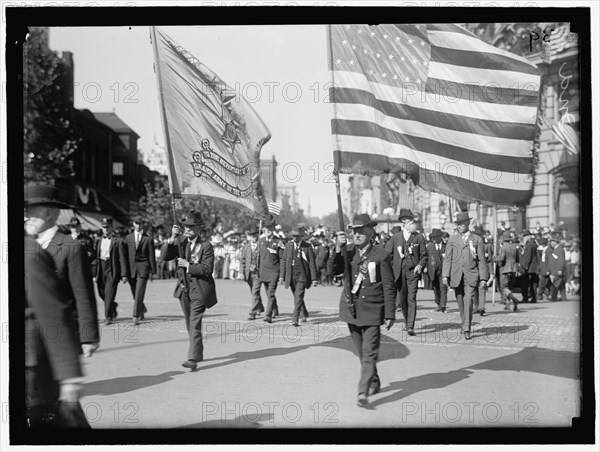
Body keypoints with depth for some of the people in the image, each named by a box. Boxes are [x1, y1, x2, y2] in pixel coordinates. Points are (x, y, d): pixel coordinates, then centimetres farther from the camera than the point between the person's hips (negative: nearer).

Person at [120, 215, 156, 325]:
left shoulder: (148, 239, 1)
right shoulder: (128, 238, 7)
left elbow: (151, 256, 4)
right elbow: (124, 256, 4)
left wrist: (152, 271, 4)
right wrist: (124, 273, -2)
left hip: (143, 267, -3)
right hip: (131, 268, 3)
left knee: (139, 294, -10)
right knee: (135, 294, 12)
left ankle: (136, 317, -9)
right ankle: (142, 309, 38)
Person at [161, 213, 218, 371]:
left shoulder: (206, 246, -10)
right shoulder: (181, 242, 5)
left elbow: (207, 269, -16)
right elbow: (164, 256, -3)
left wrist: (188, 265, -19)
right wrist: (172, 239, -15)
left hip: (199, 289, -6)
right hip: (184, 288, 6)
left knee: (195, 324, -13)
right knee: (189, 324, 16)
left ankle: (193, 359, -14)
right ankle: (198, 353, 32)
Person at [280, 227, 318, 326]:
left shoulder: (307, 247, -4)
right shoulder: (288, 246, 6)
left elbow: (312, 263, -4)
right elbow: (283, 261, 8)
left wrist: (314, 278, -8)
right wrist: (281, 276, 1)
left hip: (302, 275, -4)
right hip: (291, 276, 4)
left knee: (299, 297, -14)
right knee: (297, 297, 15)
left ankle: (295, 319, -13)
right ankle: (304, 313, 37)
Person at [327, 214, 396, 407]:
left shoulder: (381, 255, -8)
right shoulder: (349, 252, 6)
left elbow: (389, 287, -7)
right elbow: (333, 270, -7)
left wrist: (390, 314, -9)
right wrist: (337, 249, -19)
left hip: (372, 311, -5)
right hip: (352, 309, 5)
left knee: (369, 353, -10)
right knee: (361, 353, 16)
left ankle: (363, 392, -10)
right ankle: (374, 382, 34)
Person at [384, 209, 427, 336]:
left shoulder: (419, 238, 3)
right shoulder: (395, 237, 5)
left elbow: (424, 255, 5)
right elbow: (387, 253, 9)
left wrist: (420, 265, -11)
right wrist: (392, 267, 0)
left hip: (413, 271, -2)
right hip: (399, 272, 2)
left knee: (411, 299, -11)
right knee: (402, 299, 11)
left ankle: (410, 326, -11)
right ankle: (407, 320, 34)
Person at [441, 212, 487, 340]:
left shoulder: (477, 240, 6)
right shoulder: (452, 239, 10)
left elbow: (481, 260, 6)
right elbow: (447, 258, 6)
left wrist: (483, 278, 0)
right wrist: (445, 275, -5)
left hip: (471, 275, -2)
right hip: (456, 275, 2)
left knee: (468, 300, -14)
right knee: (460, 302, 8)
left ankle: (467, 330, -14)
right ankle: (465, 323, 28)